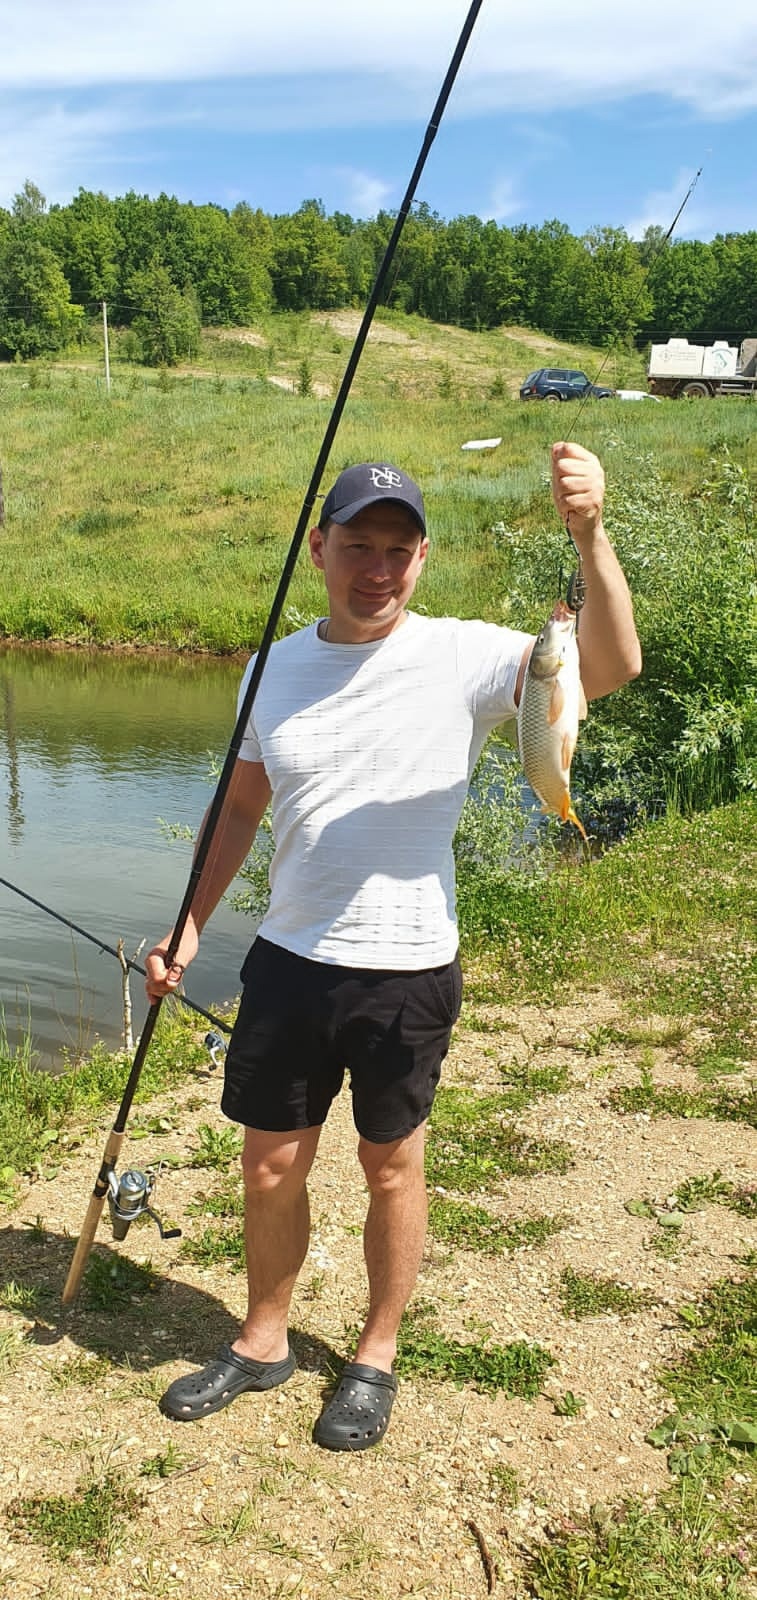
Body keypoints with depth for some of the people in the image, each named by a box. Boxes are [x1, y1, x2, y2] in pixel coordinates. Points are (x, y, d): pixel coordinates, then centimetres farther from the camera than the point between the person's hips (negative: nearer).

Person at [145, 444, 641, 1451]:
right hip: (288, 961, 4)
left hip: (405, 971, -3)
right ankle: (263, 1344, 39)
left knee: (392, 1164, 14)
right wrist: (189, 927, 7)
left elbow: (609, 666, -26)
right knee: (272, 1161, 15)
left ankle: (376, 1359, 36)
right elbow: (240, 810, 12)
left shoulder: (463, 659, -11)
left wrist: (591, 538, -40)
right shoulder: (274, 670, 3)